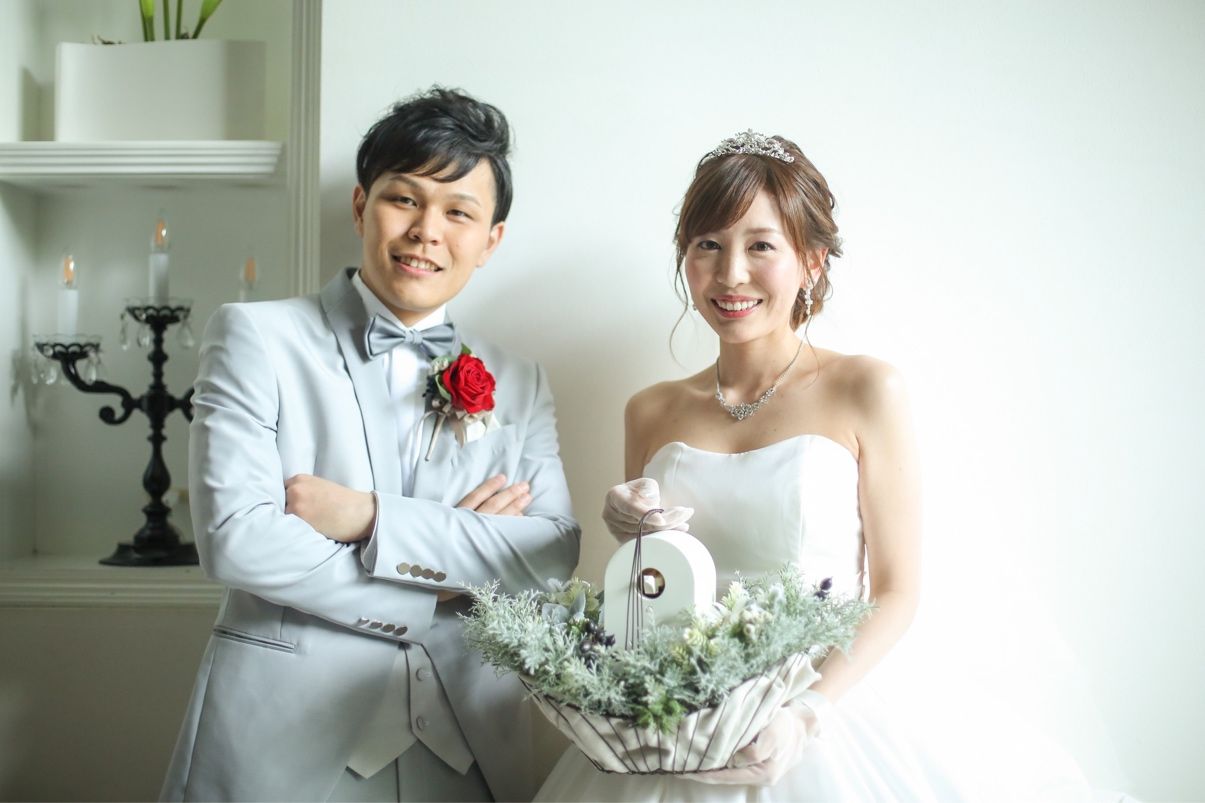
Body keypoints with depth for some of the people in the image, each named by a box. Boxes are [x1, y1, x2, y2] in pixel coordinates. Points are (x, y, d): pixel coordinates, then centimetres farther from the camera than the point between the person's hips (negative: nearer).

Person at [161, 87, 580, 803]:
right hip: (281, 741, -2)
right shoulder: (256, 337, -3)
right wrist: (438, 589, -11)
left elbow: (556, 555, -5)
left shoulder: (520, 385, 6)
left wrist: (372, 517, -16)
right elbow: (235, 538, -13)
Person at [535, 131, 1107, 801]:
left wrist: (805, 714, -16)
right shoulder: (650, 412, 5)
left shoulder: (866, 391, -5)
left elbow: (896, 592, -5)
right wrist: (633, 538, -6)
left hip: (812, 739, -2)